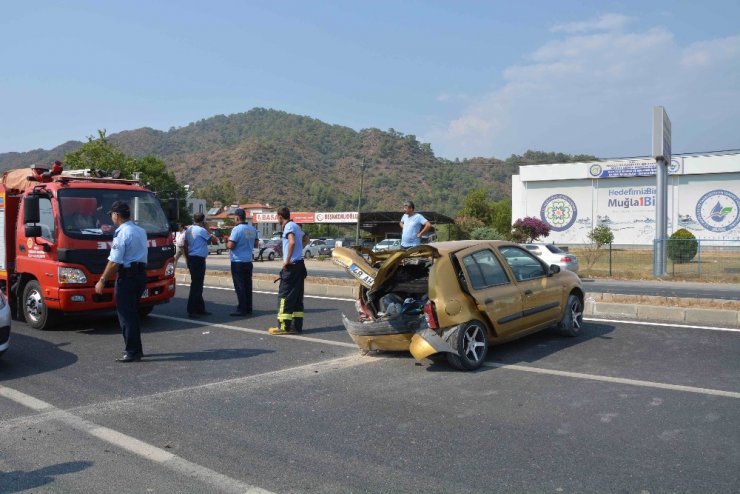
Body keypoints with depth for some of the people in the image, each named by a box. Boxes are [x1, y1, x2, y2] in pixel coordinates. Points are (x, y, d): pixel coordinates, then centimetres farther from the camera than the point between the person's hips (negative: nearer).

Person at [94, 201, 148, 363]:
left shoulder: (121, 234, -14)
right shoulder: (141, 231, 12)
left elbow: (114, 262, -17)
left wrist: (102, 281, -12)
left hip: (127, 276, -8)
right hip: (141, 273, 9)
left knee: (125, 314, -2)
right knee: (133, 313, 17)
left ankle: (132, 352, 0)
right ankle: (136, 349, 22)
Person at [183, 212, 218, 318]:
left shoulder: (188, 229, 12)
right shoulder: (201, 230, -13)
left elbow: (185, 246, 15)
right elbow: (214, 240, -7)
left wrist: (188, 259, 20)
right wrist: (216, 239, 14)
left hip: (191, 259, 9)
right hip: (199, 259, -9)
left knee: (197, 285, 15)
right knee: (196, 285, -6)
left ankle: (200, 309, 22)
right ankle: (191, 311, -5)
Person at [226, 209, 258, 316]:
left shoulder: (237, 229, -16)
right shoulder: (252, 229, 7)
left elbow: (231, 246, -19)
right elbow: (255, 244, 16)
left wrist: (227, 243, 1)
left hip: (238, 262, -7)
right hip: (248, 261, 7)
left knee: (239, 286, -2)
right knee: (247, 285, 11)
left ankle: (241, 309, -1)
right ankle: (248, 308, 15)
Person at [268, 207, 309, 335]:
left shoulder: (288, 226, -10)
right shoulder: (296, 226, 18)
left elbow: (292, 242, -28)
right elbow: (306, 239, 35)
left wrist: (287, 260, -21)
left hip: (291, 266, -9)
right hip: (299, 264, 9)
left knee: (284, 296, -5)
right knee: (297, 297, 10)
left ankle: (284, 326, -4)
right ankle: (297, 326, 12)